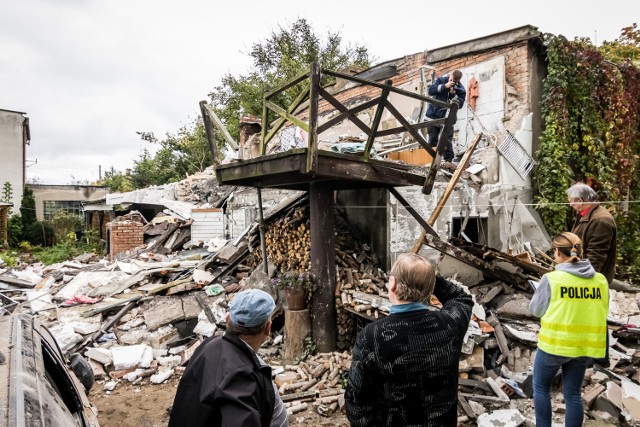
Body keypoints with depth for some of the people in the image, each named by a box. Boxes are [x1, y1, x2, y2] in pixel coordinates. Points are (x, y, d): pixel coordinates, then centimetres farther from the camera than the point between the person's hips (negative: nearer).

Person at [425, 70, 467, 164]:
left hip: (446, 117, -1)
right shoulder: (441, 80, -3)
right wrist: (445, 86, -23)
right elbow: (430, 91, -14)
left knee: (447, 140, -6)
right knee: (432, 139, 7)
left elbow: (460, 104, -12)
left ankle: (448, 160, -1)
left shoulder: (461, 89, -6)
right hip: (433, 115, 2)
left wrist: (453, 94, -24)